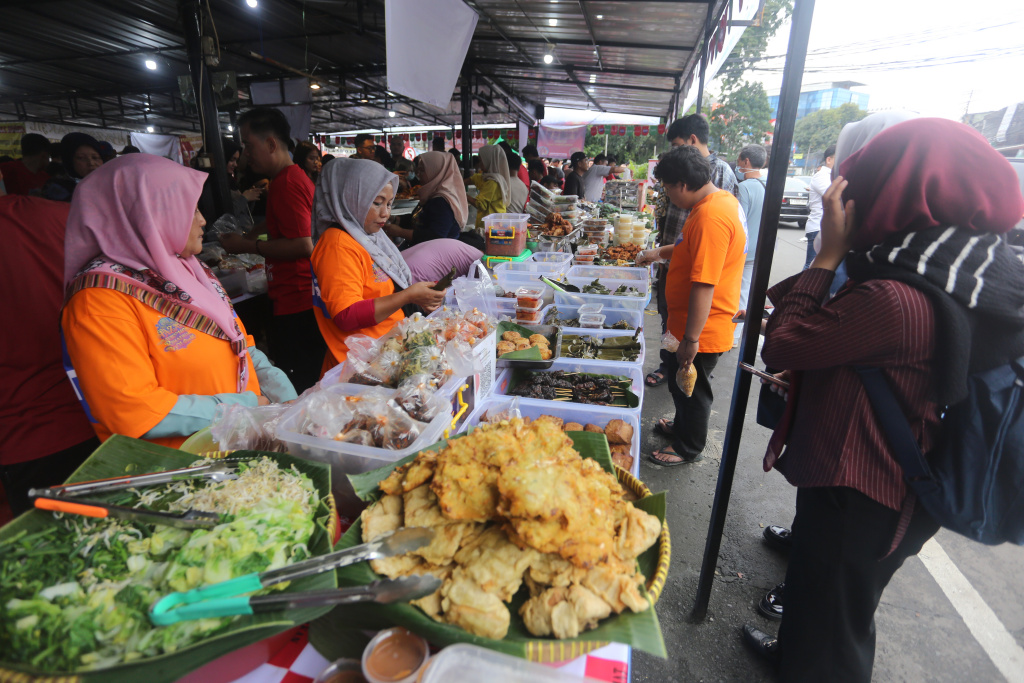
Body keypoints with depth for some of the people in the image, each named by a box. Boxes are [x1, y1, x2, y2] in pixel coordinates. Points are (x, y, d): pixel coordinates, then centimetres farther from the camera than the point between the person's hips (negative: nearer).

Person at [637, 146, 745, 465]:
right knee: (680, 380, 26)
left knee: (690, 387, 9)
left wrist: (691, 338, -28)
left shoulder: (711, 216, -28)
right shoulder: (722, 200, 7)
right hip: (696, 324, 10)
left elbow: (704, 284, -31)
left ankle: (689, 447, 30)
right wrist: (661, 252, 25)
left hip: (700, 329, -10)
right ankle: (683, 425, 48)